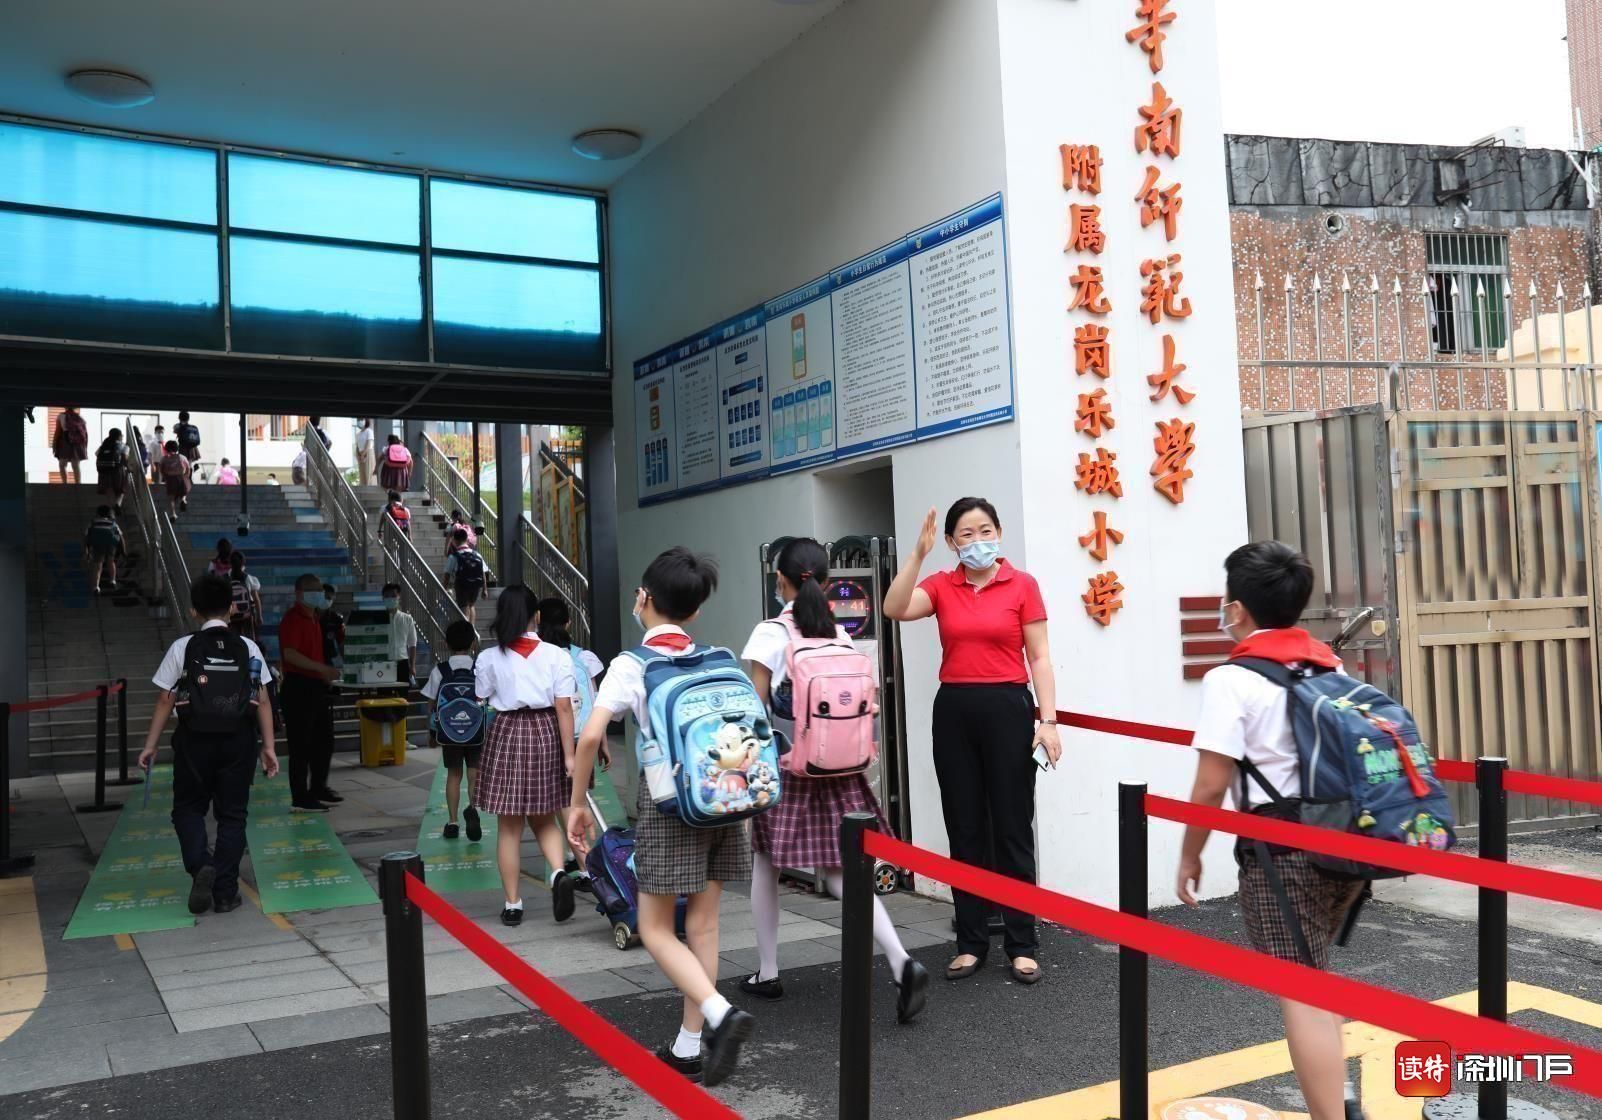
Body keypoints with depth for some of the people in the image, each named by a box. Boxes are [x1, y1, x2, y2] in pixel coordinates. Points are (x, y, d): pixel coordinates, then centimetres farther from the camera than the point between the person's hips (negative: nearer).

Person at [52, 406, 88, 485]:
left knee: (62, 465, 7)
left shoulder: (61, 417, -5)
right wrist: (85, 447, 13)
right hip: (77, 445, 3)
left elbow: (57, 432, -9)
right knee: (76, 466, 6)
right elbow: (86, 434, 6)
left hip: (65, 444, -3)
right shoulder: (80, 418, 6)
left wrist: (54, 445, -3)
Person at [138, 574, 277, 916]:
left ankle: (201, 866, -11)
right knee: (232, 814, 10)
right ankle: (225, 893, 10)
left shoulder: (182, 648, -3)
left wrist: (150, 745, 4)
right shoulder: (248, 648, 1)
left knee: (188, 808, 15)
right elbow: (263, 701, -1)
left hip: (195, 740, -1)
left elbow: (165, 700, -3)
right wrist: (268, 747, 3)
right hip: (238, 741, 1)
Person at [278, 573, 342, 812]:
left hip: (316, 687, 10)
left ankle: (318, 790, 29)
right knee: (301, 745, -4)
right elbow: (289, 654, -25)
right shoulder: (292, 619, -13)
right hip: (299, 687, -10)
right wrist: (322, 668, -27)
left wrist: (327, 672, 17)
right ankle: (300, 799, 1)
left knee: (323, 741, 16)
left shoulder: (313, 618, 17)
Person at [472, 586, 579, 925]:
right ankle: (558, 872, -8)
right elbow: (564, 708, -6)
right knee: (544, 819, 17)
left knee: (509, 827, 8)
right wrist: (568, 754, -3)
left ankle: (513, 904, 13)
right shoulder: (556, 656, -4)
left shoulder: (489, 658, -4)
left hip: (506, 733, -1)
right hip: (545, 734, 1)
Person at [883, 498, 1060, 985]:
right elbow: (894, 609, -13)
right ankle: (971, 942, 18)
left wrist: (1048, 719, -10)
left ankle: (1023, 945, 12)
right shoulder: (941, 586, 5)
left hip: (1007, 708, -3)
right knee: (965, 830, 9)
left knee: (1012, 828, 2)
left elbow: (1039, 657, -2)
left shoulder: (1022, 585, -1)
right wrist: (918, 553, -18)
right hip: (954, 711, 3)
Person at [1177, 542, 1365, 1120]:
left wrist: (1190, 856, -1)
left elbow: (1211, 786, -14)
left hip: (1282, 850, -8)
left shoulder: (1232, 679, -12)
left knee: (1301, 994, -2)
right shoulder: (1331, 666, 9)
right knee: (1315, 978, 23)